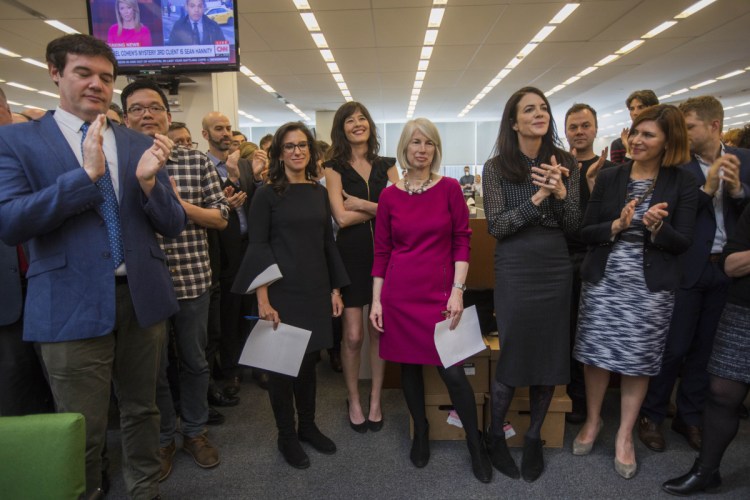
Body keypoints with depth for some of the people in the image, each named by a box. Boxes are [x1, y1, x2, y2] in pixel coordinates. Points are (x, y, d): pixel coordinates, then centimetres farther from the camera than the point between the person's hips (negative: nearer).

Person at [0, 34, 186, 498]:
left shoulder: (141, 144, 7)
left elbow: (174, 225, 4)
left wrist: (148, 180, -15)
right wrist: (86, 173, -19)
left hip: (142, 298, 3)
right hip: (71, 306, -2)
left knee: (142, 411, 18)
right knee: (83, 434, 9)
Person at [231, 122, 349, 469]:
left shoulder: (320, 192, 9)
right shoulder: (267, 193, -4)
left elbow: (328, 243, 12)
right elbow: (257, 246, -8)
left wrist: (335, 289, 9)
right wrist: (262, 299, -16)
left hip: (316, 290, 4)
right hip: (282, 291, -4)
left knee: (309, 359, 12)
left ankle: (307, 426, 31)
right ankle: (286, 436, 24)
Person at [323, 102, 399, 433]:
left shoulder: (386, 165, 9)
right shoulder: (335, 167, 1)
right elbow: (341, 217, -11)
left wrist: (362, 204, -10)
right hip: (351, 256, -2)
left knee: (379, 331, 8)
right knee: (353, 335, 1)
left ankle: (375, 400, 25)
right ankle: (353, 400, 23)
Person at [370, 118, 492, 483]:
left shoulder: (449, 188, 0)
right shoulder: (389, 196, 3)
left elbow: (462, 242, -1)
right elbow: (381, 251, 5)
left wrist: (458, 290, -9)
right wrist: (376, 300, 2)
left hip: (440, 291, -2)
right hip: (400, 293, 2)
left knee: (452, 371, -4)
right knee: (408, 365, 12)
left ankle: (476, 446, 17)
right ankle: (420, 432, 34)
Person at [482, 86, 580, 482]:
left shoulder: (565, 163, 4)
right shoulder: (496, 167, -4)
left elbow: (573, 226, 2)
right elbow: (496, 226, -11)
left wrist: (560, 192, -16)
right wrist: (537, 197, -21)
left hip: (556, 271, 4)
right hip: (515, 272, -3)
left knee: (551, 355, 9)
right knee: (512, 355, 2)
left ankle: (534, 438, 30)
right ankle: (496, 435, 25)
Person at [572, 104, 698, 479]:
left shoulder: (683, 184, -1)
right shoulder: (608, 177, 2)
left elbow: (682, 243, -3)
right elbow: (585, 232, 0)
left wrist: (657, 227, -22)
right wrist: (616, 226, -18)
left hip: (651, 287, -1)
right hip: (603, 281, 1)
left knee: (638, 362, 8)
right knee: (595, 354, 9)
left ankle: (624, 435, 26)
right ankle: (592, 421, 31)